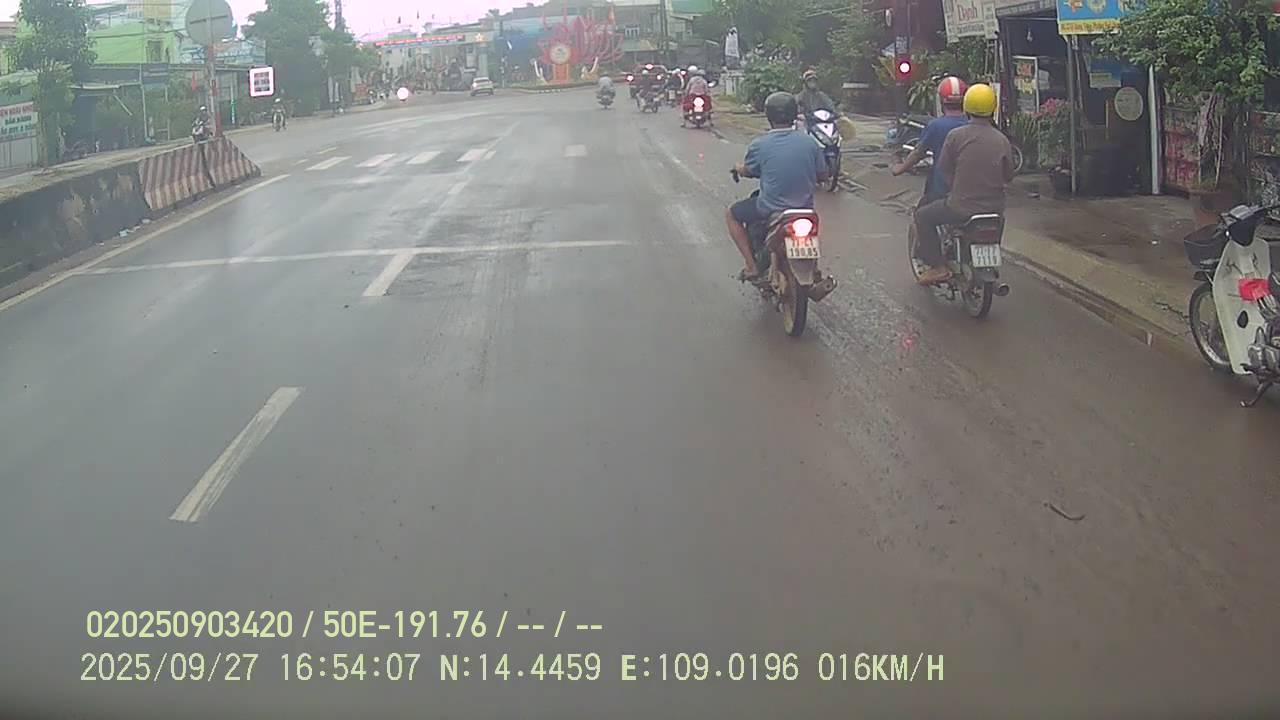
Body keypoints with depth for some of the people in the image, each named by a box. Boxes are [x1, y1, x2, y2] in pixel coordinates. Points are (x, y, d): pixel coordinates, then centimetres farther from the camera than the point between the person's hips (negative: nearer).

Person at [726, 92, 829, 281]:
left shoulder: (759, 145, -11)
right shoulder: (809, 142, -3)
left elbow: (746, 172, 5)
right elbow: (822, 176, 6)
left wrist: (739, 168, 28)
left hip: (771, 210, -4)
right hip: (805, 209, 4)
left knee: (732, 215, 20)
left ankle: (751, 265, 10)